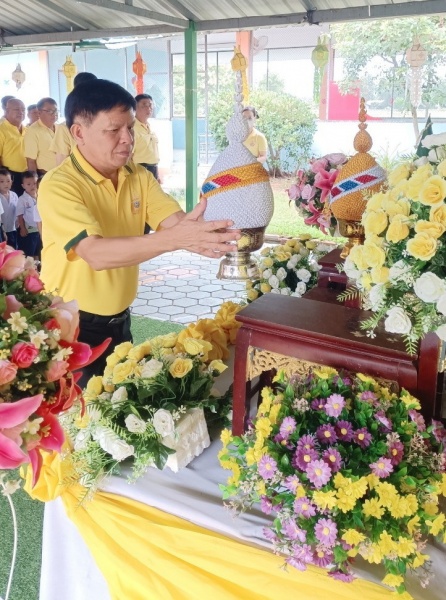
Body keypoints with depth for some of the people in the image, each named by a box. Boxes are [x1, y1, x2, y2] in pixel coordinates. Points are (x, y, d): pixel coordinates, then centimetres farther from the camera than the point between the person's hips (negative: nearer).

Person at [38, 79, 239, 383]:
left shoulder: (139, 176, 0)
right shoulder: (58, 185, -21)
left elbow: (177, 222, -12)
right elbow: (96, 253, -35)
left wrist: (201, 234, -37)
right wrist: (175, 238, -46)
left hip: (120, 319, 6)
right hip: (72, 325, -6)